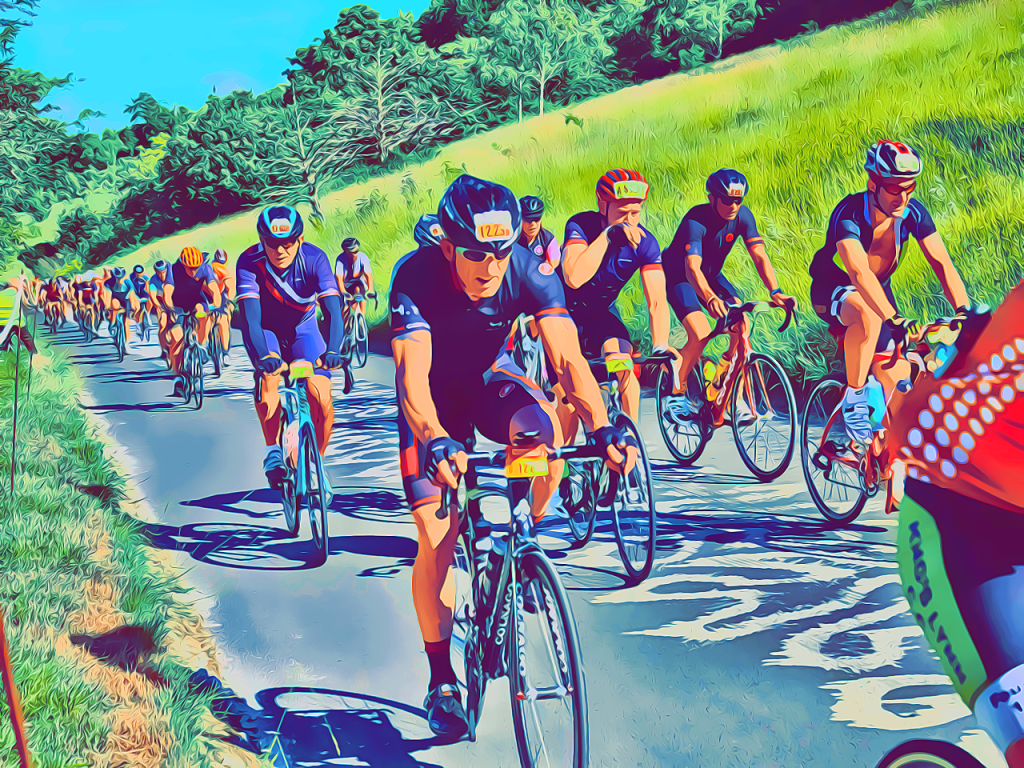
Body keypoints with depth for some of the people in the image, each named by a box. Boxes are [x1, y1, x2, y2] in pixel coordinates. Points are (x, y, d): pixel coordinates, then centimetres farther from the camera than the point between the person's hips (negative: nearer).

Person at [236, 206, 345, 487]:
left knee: (323, 402, -16)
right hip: (265, 330, -1)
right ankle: (273, 451, -19)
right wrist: (262, 356, -55)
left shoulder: (314, 259, -27)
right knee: (268, 372, -34)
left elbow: (333, 309, -35)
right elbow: (250, 315, -38)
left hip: (303, 330, 1)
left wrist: (332, 350, -54)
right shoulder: (249, 262, -28)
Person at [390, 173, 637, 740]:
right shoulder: (416, 278, -33)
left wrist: (601, 426, -51)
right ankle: (441, 680, 9)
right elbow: (411, 374, -43)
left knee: (543, 429, -34)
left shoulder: (529, 272, -27)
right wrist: (436, 440, -62)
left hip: (490, 378, 2)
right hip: (435, 398, -2)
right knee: (437, 540, -7)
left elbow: (568, 359, -34)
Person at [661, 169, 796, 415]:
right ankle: (673, 393, -5)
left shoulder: (743, 216, -17)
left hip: (711, 275, 6)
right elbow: (692, 267, -46)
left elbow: (759, 255, -24)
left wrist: (775, 291, -41)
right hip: (678, 276, -6)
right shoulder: (695, 221, -33)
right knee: (700, 333, -25)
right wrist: (710, 298, -64)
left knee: (743, 325, -14)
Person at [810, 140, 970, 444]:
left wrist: (964, 310, -38)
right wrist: (895, 320, -60)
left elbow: (941, 262, -22)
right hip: (834, 290, -5)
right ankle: (854, 399, -21)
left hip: (878, 291, 5)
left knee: (898, 382, -6)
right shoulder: (849, 214, -33)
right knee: (868, 316, -40)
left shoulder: (913, 212, -17)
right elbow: (859, 273, -47)